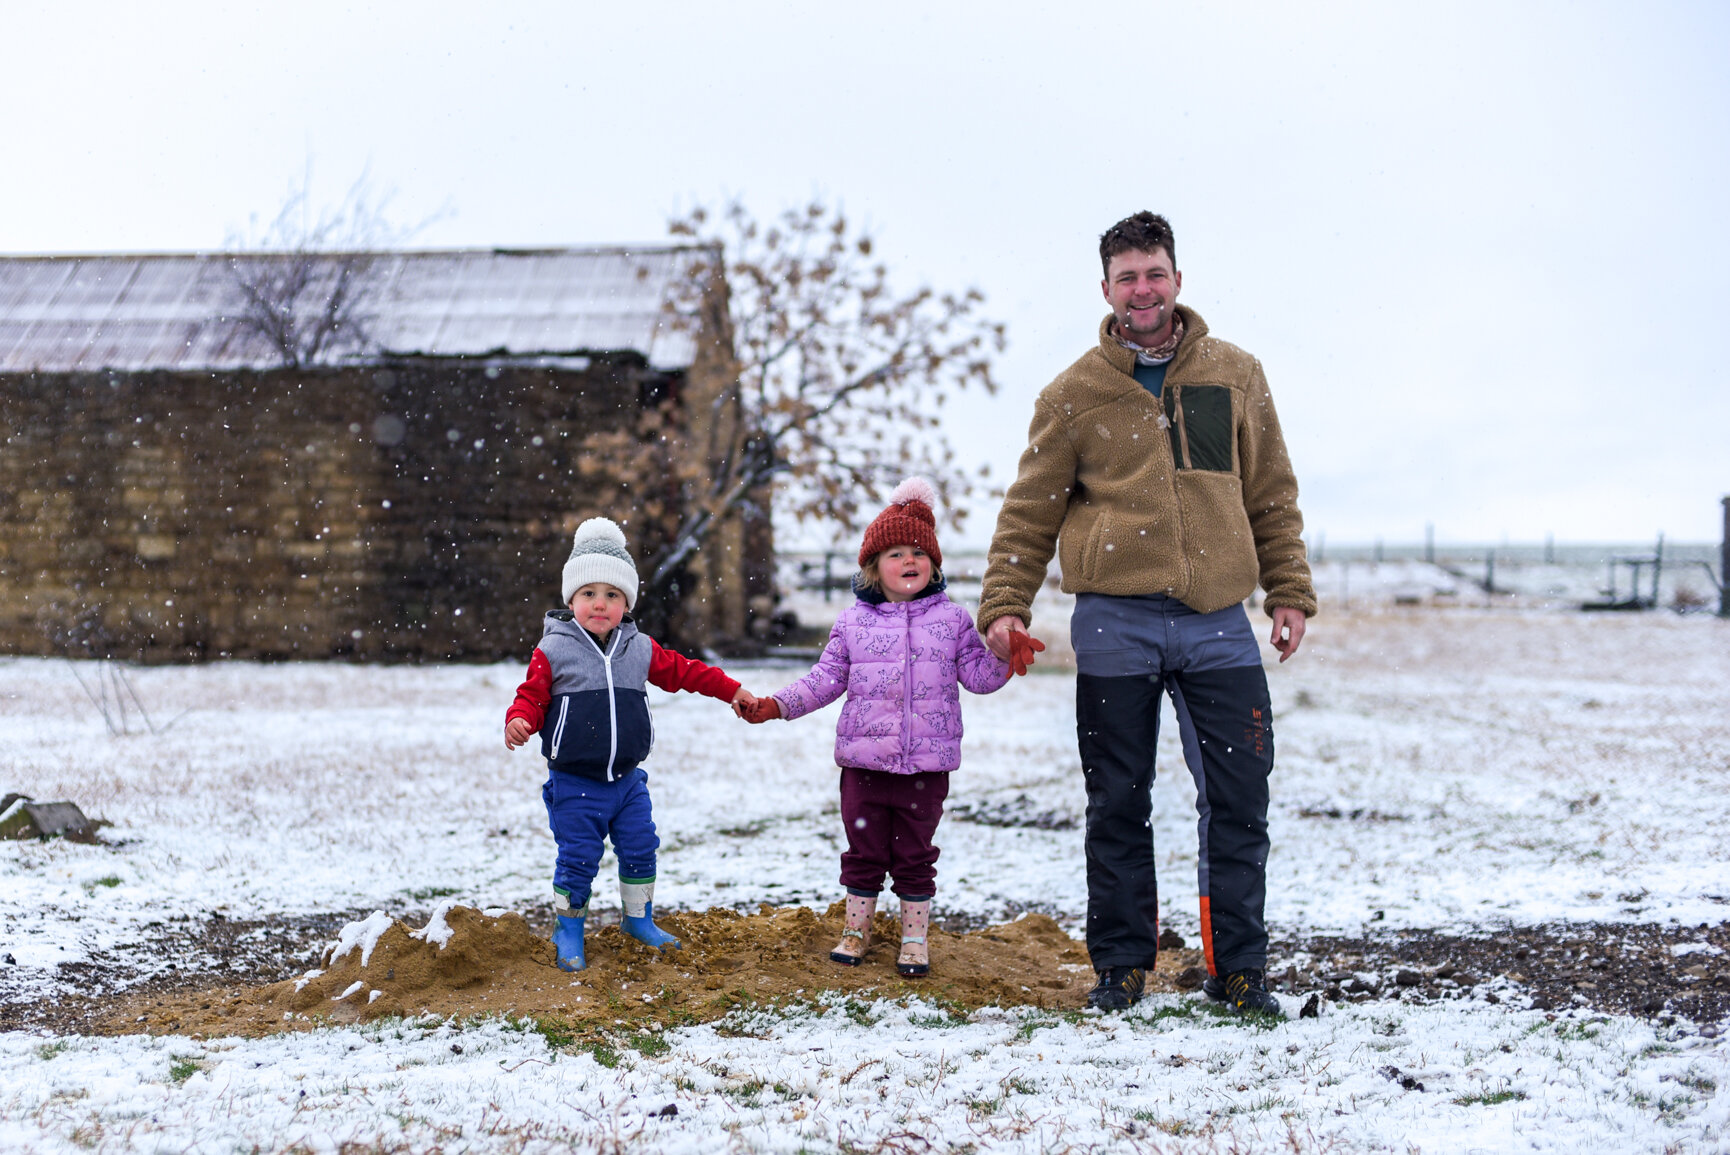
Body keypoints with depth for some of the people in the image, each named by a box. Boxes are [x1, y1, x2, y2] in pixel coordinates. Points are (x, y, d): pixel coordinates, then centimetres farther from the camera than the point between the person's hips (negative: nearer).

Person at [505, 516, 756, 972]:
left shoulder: (641, 648, 4)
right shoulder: (554, 652, -8)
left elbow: (682, 671, 14)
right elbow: (532, 696, -7)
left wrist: (731, 690, 15)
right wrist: (520, 720, -29)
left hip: (627, 779, 4)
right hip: (574, 783, -4)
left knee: (640, 849, 11)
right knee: (578, 859, -2)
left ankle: (639, 918, 31)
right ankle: (568, 930, 16)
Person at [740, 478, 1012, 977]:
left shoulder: (951, 619, 5)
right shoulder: (853, 623, 5)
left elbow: (977, 675, 5)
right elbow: (826, 678, 7)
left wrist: (1004, 655, -14)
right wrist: (776, 705, 0)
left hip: (927, 763, 0)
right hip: (864, 761, 1)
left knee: (915, 853, 7)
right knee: (864, 850, 9)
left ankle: (915, 938, 20)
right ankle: (856, 931, 24)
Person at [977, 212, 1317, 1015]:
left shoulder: (1236, 376, 10)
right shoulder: (1075, 393, 5)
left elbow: (1273, 498, 15)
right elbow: (1029, 512, 7)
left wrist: (1290, 592, 9)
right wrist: (1005, 608, -2)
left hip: (1217, 623, 1)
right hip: (1116, 624, -1)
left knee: (1240, 801, 0)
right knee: (1118, 806, 5)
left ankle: (1239, 967, 12)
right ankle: (1121, 965, 17)